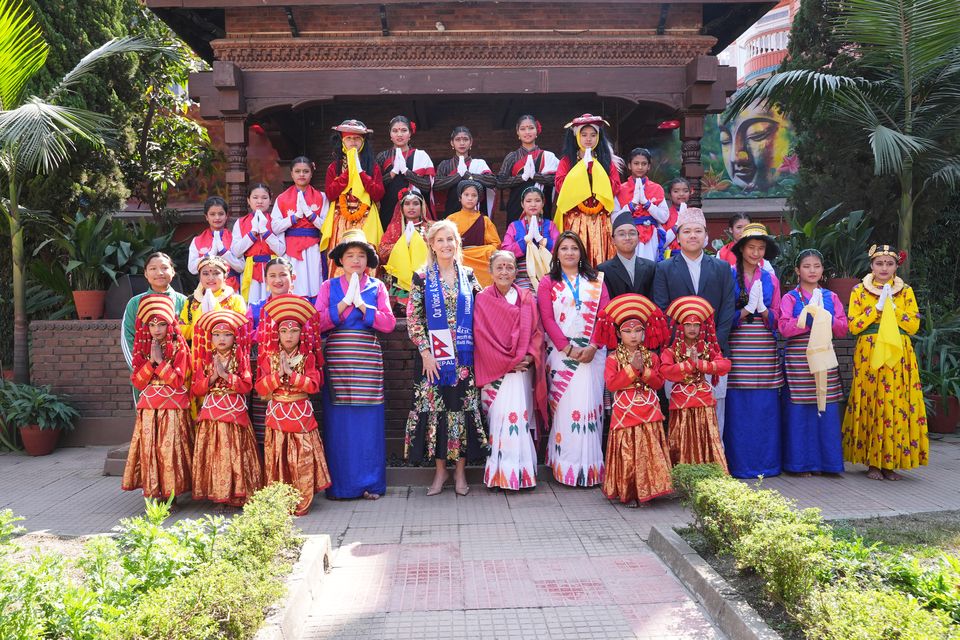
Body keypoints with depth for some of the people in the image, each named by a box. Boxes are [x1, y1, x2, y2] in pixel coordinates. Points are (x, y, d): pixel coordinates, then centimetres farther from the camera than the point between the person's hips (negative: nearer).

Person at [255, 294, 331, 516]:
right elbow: (260, 388, -1)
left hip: (301, 414, -1)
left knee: (302, 459, -3)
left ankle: (301, 503, 5)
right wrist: (277, 375, -14)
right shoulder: (269, 358, 6)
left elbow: (314, 385, -10)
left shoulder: (307, 358, 3)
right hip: (277, 414, 1)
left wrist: (291, 374, -15)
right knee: (277, 459, 2)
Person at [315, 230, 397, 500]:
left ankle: (370, 482, 9)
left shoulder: (377, 287, 11)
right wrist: (344, 303, -8)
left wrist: (361, 305, -6)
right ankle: (339, 483, 8)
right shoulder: (329, 287, 11)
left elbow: (389, 323, 0)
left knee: (369, 421, -1)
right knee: (338, 421, -2)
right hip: (337, 357, 0)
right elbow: (318, 322, -1)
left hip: (368, 358, 0)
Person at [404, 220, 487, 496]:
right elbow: (413, 319, -2)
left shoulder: (468, 276, 8)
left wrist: (478, 349, 2)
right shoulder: (422, 278, 1)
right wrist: (425, 353, -9)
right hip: (434, 356, -1)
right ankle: (440, 470, 15)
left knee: (464, 407, 2)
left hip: (464, 356, 1)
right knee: (434, 408, 1)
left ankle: (460, 470, 14)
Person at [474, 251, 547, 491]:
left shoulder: (527, 298, 10)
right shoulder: (482, 300, 2)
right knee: (499, 417, -8)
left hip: (523, 369, 2)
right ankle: (500, 473, -2)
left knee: (521, 416, -2)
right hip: (494, 370, -2)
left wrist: (530, 357, -9)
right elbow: (482, 337, -4)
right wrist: (508, 361, -9)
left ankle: (522, 470, 5)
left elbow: (537, 331, 8)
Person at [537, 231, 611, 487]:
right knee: (565, 406, -4)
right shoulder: (548, 282, 10)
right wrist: (568, 348, -12)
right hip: (561, 351, -1)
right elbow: (547, 318, -1)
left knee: (590, 405, -1)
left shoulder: (596, 280, 13)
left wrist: (593, 346, -11)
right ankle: (566, 466, 1)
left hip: (592, 352, 1)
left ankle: (591, 465, 5)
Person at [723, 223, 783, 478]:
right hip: (737, 348, -3)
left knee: (766, 407, 3)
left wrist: (763, 309, -9)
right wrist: (747, 309, -14)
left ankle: (766, 462, 12)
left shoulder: (770, 280, 14)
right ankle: (739, 464, 4)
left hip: (765, 349, 3)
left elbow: (776, 317, 11)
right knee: (737, 407, -4)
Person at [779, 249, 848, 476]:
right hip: (798, 358, -3)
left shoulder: (831, 297, 13)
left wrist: (826, 318, -8)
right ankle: (800, 462, 5)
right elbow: (784, 327, -10)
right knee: (800, 410, -3)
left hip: (824, 357, 3)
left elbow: (843, 328, 9)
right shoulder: (790, 298, 3)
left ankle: (824, 460, 12)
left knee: (826, 409, 2)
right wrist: (808, 317, -13)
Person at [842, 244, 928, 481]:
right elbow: (853, 326, -3)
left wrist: (892, 307, -7)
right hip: (869, 355, -1)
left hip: (899, 356, 1)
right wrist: (877, 307, -9)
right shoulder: (859, 291, 6)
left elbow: (914, 325, 1)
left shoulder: (905, 291, 10)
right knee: (870, 405, -4)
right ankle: (872, 463, 5)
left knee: (897, 405, -3)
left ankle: (891, 462, 5)